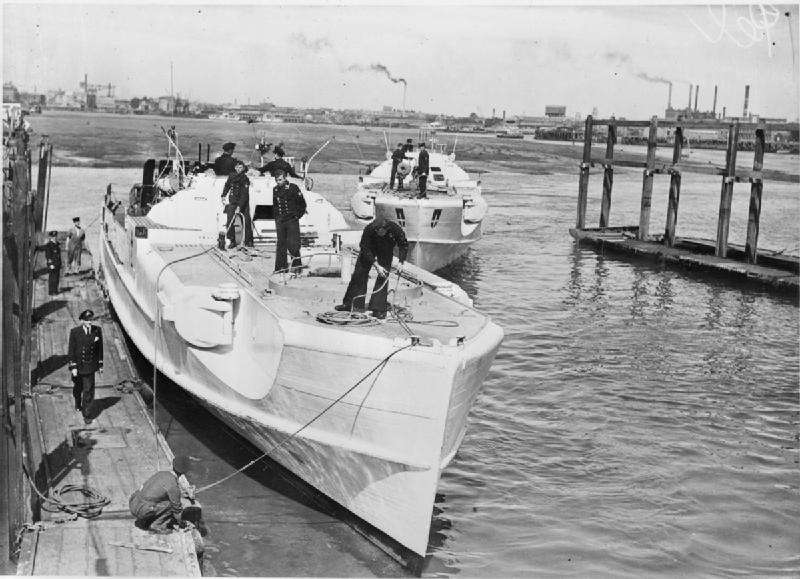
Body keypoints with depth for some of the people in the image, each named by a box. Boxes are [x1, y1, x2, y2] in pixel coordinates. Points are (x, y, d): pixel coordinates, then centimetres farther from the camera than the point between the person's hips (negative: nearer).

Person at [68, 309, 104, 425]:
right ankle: (78, 404, 50)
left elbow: (100, 348, 2)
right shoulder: (75, 332, -13)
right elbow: (71, 350, -10)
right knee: (78, 388, 21)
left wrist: (100, 364, 5)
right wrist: (73, 367, -14)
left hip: (90, 366, 0)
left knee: (89, 390, -6)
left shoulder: (97, 331, -7)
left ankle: (86, 414, 2)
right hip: (77, 365, 0)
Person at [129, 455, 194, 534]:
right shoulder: (173, 485, -15)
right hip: (141, 510, -8)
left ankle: (142, 521, 20)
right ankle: (156, 525, -1)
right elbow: (177, 508, -3)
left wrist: (187, 494, 32)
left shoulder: (161, 473, 10)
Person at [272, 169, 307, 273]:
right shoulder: (275, 190, 9)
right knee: (280, 244, 5)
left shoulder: (293, 187, -4)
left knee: (292, 243, -8)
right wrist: (277, 216, 13)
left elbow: (302, 203, 0)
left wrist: (298, 214, 0)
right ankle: (280, 266, 9)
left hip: (292, 220, -4)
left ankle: (296, 263, 4)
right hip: (279, 221, 4)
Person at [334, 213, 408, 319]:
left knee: (383, 278, -11)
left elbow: (403, 245, -15)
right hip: (368, 251, 0)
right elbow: (365, 249, -25)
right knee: (359, 274, -1)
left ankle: (378, 309, -7)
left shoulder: (395, 229, -32)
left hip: (386, 253, 0)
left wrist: (401, 262, -22)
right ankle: (349, 303, 8)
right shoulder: (369, 229, -34)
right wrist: (376, 265, -30)